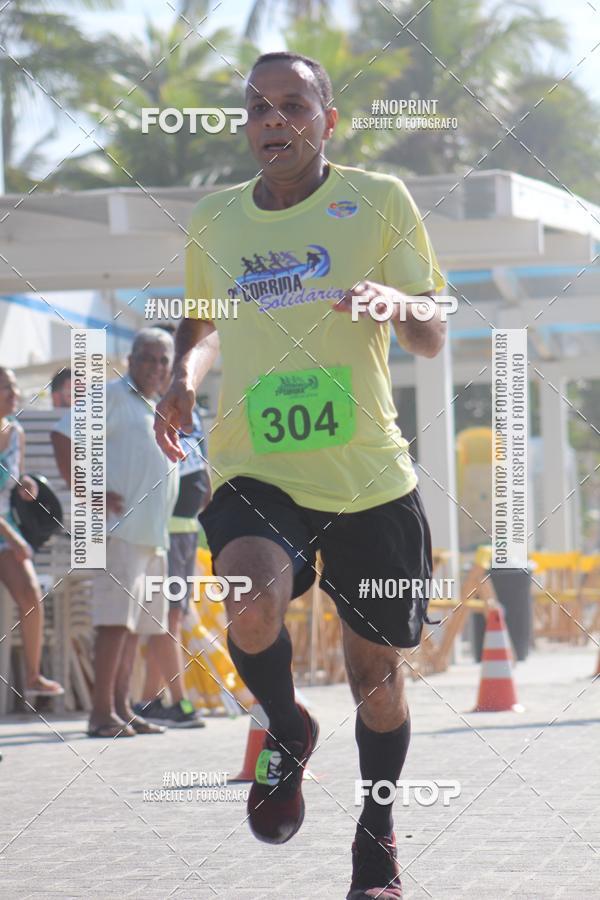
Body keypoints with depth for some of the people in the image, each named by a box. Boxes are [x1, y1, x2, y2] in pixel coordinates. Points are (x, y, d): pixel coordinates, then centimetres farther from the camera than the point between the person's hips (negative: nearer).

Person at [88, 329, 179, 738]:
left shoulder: (161, 409, 22)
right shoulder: (113, 395, -3)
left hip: (154, 532, 9)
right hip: (120, 525, -9)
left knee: (137, 622, 9)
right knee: (117, 617, -15)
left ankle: (122, 708, 14)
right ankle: (102, 712, -16)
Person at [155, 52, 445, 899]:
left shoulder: (380, 201, 0)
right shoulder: (213, 221, 8)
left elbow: (432, 338, 0)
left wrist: (398, 305, -23)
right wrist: (182, 377, 3)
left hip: (370, 478, 0)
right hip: (254, 472, 0)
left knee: (376, 674, 9)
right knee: (253, 607, -30)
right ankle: (287, 733, 3)